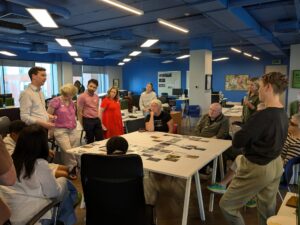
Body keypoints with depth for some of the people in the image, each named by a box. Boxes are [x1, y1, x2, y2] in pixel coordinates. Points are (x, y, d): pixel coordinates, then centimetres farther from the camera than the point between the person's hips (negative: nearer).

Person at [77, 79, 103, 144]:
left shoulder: (96, 97, 9)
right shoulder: (82, 96, -10)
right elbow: (79, 112, -8)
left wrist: (98, 118, 15)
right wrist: (82, 124, -7)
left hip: (97, 120, 6)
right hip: (88, 121, -6)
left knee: (100, 139, 9)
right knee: (90, 141, 5)